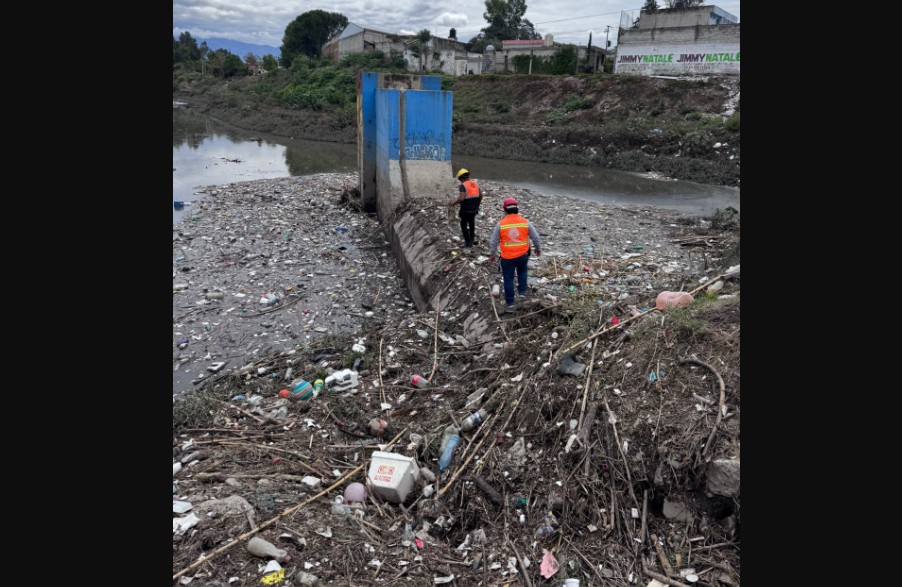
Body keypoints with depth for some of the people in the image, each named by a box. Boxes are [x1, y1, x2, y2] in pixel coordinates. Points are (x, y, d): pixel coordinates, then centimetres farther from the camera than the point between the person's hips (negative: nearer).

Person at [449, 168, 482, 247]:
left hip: (466, 210, -6)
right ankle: (472, 239, 37)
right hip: (474, 209, 6)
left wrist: (453, 203, -13)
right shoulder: (475, 184, 5)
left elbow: (461, 198, -27)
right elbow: (481, 195, 9)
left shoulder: (463, 185, -16)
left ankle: (468, 242, 12)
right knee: (472, 223, 25)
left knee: (464, 225, 11)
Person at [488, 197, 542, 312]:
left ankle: (510, 303, 18)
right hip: (523, 255, 1)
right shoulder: (525, 222, -7)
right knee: (522, 272, 32)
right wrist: (538, 249, 19)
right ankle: (522, 291, 32)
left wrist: (491, 255, 10)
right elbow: (535, 237, 2)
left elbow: (493, 242, -4)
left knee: (508, 279, 12)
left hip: (507, 257, -1)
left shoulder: (500, 224, -10)